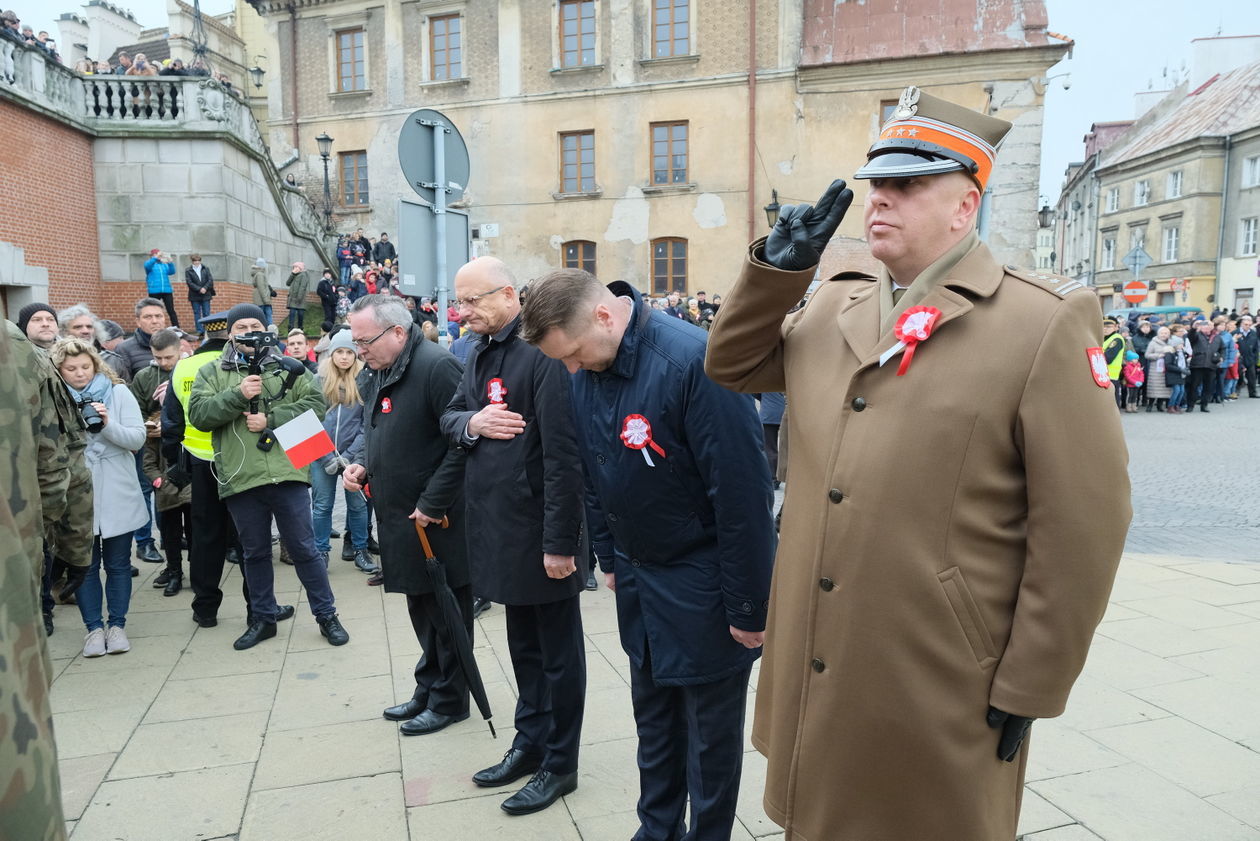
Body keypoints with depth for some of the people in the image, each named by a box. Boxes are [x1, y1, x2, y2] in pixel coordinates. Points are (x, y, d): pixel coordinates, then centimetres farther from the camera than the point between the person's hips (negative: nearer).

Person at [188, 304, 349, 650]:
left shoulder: (288, 368, 8)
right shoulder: (212, 372, 10)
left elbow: (315, 404, -3)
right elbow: (198, 414, -3)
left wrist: (270, 420, -12)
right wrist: (238, 395, -15)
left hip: (287, 475, -1)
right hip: (241, 479, 1)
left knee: (304, 549, 5)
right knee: (255, 553, 14)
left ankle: (326, 614, 16)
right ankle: (263, 618, 29)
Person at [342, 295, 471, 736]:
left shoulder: (436, 366, -19)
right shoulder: (373, 376, 10)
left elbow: (462, 442, -22)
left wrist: (432, 505, -20)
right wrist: (361, 464, 2)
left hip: (439, 522, -9)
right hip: (400, 519, 9)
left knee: (447, 614, 6)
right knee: (421, 609, 20)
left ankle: (449, 700, 21)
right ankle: (429, 688, 34)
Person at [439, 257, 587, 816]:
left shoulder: (542, 351, -18)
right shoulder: (480, 353, 11)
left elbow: (563, 455, -22)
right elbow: (449, 417, 17)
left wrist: (560, 541, -21)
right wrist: (470, 422, -7)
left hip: (541, 532, -8)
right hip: (500, 528, 8)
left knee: (558, 650, 8)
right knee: (524, 644, 21)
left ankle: (559, 764, 23)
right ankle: (530, 742, 37)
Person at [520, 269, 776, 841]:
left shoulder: (693, 361, -25)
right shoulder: (583, 372, -2)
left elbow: (742, 491, -22)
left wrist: (747, 607, -16)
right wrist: (609, 559, 15)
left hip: (701, 587, -6)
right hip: (637, 579, 6)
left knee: (710, 734, 10)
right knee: (653, 720, 20)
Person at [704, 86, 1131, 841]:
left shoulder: (1046, 324, -12)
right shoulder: (831, 310, 7)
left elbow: (1084, 527, -12)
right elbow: (732, 366, 17)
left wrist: (1029, 690, -10)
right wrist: (776, 269, 1)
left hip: (939, 700, -5)